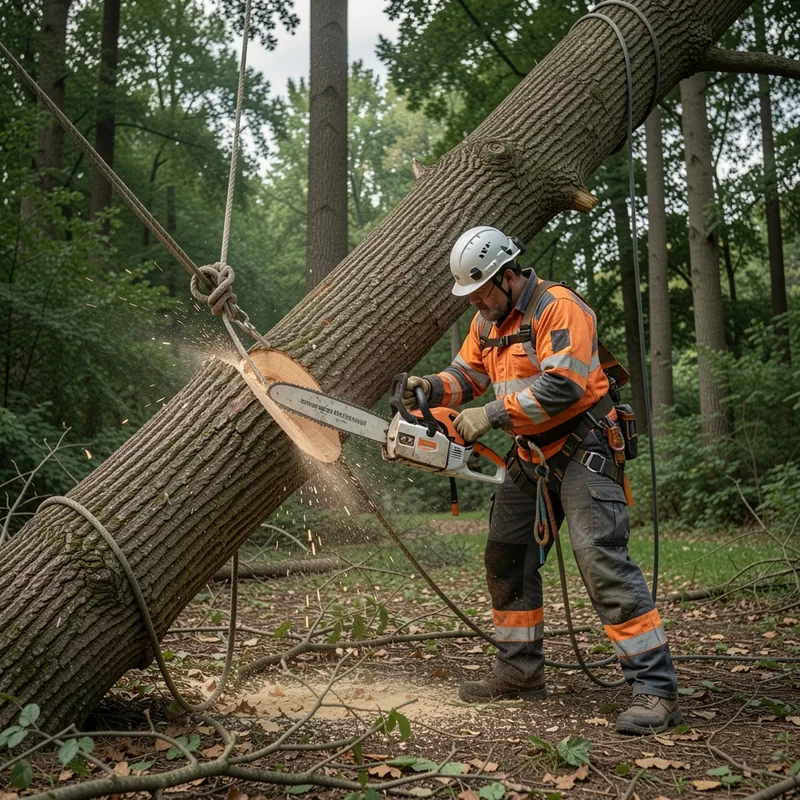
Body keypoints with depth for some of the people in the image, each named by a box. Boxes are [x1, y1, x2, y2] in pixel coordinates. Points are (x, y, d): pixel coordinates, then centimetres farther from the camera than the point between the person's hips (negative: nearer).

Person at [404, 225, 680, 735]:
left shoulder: (558, 308, -17)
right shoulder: (487, 321, 10)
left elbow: (562, 385, -27)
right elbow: (468, 374, 13)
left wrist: (491, 415, -26)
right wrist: (432, 388, -9)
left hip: (582, 448, -9)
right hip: (530, 456, 9)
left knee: (602, 558, -18)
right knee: (506, 557, 11)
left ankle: (656, 689, -12)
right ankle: (520, 674, 24)